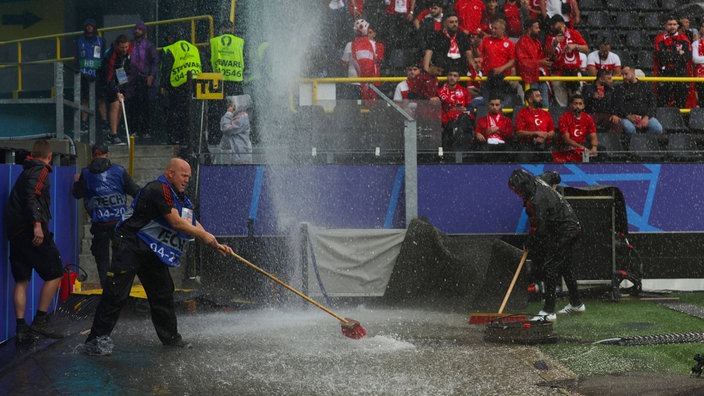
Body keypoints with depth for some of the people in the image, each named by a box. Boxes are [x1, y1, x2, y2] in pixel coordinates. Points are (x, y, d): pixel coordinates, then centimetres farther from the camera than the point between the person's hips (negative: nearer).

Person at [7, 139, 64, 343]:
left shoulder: (26, 171, 22)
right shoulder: (40, 171, -5)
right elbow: (31, 196, -20)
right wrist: (37, 224, -29)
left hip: (15, 232, 9)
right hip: (32, 231, -9)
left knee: (21, 281, 8)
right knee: (54, 274, 0)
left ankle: (21, 328, 5)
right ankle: (40, 321, -2)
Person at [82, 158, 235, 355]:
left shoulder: (181, 198, 15)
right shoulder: (159, 189, -17)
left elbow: (194, 225, 19)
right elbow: (175, 222, -19)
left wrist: (216, 245, 9)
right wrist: (204, 235, -10)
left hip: (153, 253, 10)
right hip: (130, 248, -10)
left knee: (163, 293, 12)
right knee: (117, 293, -12)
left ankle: (170, 337, 25)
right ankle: (96, 339, -11)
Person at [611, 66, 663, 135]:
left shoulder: (646, 86, 19)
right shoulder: (620, 89, 16)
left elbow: (652, 104, 11)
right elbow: (617, 105, 4)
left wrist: (646, 117, -7)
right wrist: (628, 116, -13)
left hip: (646, 116, 1)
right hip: (627, 117, -1)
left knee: (658, 129, -27)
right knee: (629, 129, -37)